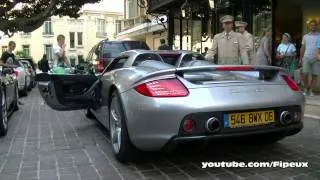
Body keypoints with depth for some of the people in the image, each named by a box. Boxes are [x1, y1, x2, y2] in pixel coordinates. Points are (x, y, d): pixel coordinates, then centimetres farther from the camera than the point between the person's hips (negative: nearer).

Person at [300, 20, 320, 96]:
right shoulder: (305, 36, 11)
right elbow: (302, 48, 14)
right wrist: (300, 58, 9)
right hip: (306, 58, 0)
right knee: (305, 74, -8)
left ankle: (310, 90, 11)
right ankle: (306, 88, 10)